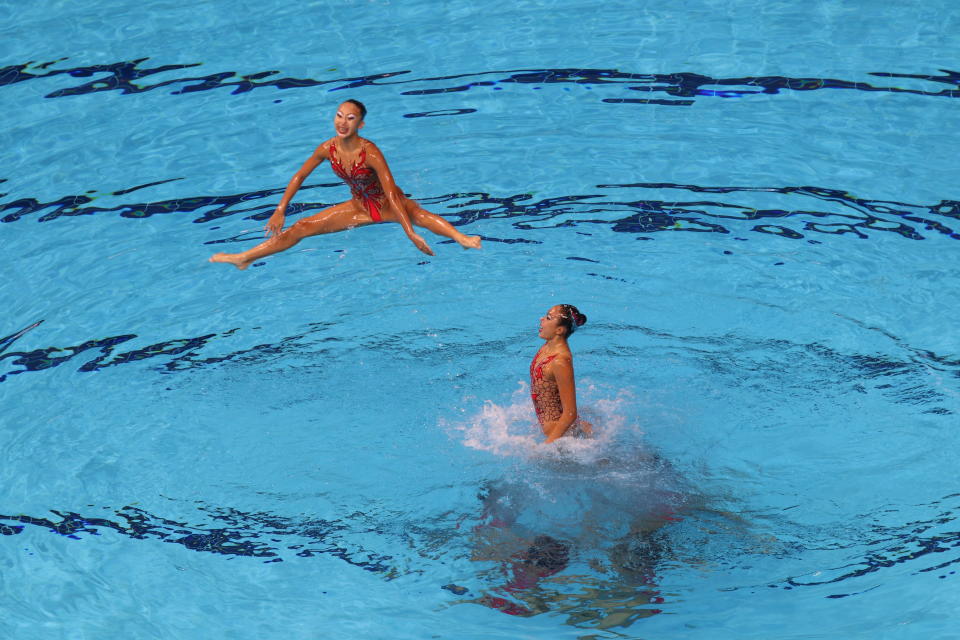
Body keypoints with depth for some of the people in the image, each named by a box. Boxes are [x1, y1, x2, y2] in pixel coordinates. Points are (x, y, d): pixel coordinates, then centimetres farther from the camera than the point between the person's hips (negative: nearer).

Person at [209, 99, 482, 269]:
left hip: (387, 205, -6)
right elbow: (299, 177, 1)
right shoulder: (327, 149, -13)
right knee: (302, 227, 4)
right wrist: (280, 211, -3)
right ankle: (244, 259, 10)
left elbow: (392, 194, -35)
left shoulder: (370, 153, -29)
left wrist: (411, 233, -43)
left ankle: (462, 239, -64)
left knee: (415, 212, -41)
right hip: (360, 207, 6)